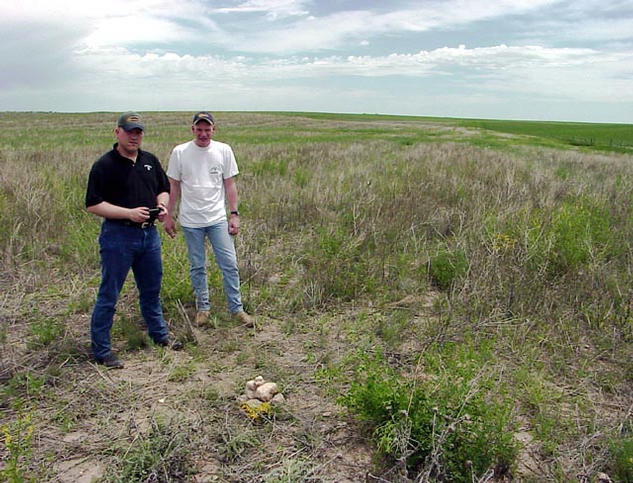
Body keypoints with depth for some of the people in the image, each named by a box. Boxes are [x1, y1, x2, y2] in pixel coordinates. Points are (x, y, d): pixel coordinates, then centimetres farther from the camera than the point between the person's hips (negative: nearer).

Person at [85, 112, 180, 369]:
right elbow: (93, 205, -13)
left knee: (151, 289, 19)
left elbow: (163, 189, 19)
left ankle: (159, 334, 36)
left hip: (149, 233, 6)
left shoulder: (150, 160, 8)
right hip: (118, 235, -6)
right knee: (109, 294, 3)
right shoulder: (104, 165, -11)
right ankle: (101, 350, 15)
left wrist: (161, 205, -3)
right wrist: (129, 213, -22)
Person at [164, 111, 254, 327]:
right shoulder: (179, 152, -2)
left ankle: (237, 308, 12)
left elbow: (230, 184, 4)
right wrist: (168, 216, 5)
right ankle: (203, 307, 26)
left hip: (218, 218, 0)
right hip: (191, 220, 0)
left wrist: (234, 214, 0)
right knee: (197, 267, 11)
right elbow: (173, 186, 4)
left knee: (229, 264, 0)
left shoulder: (224, 150, 0)